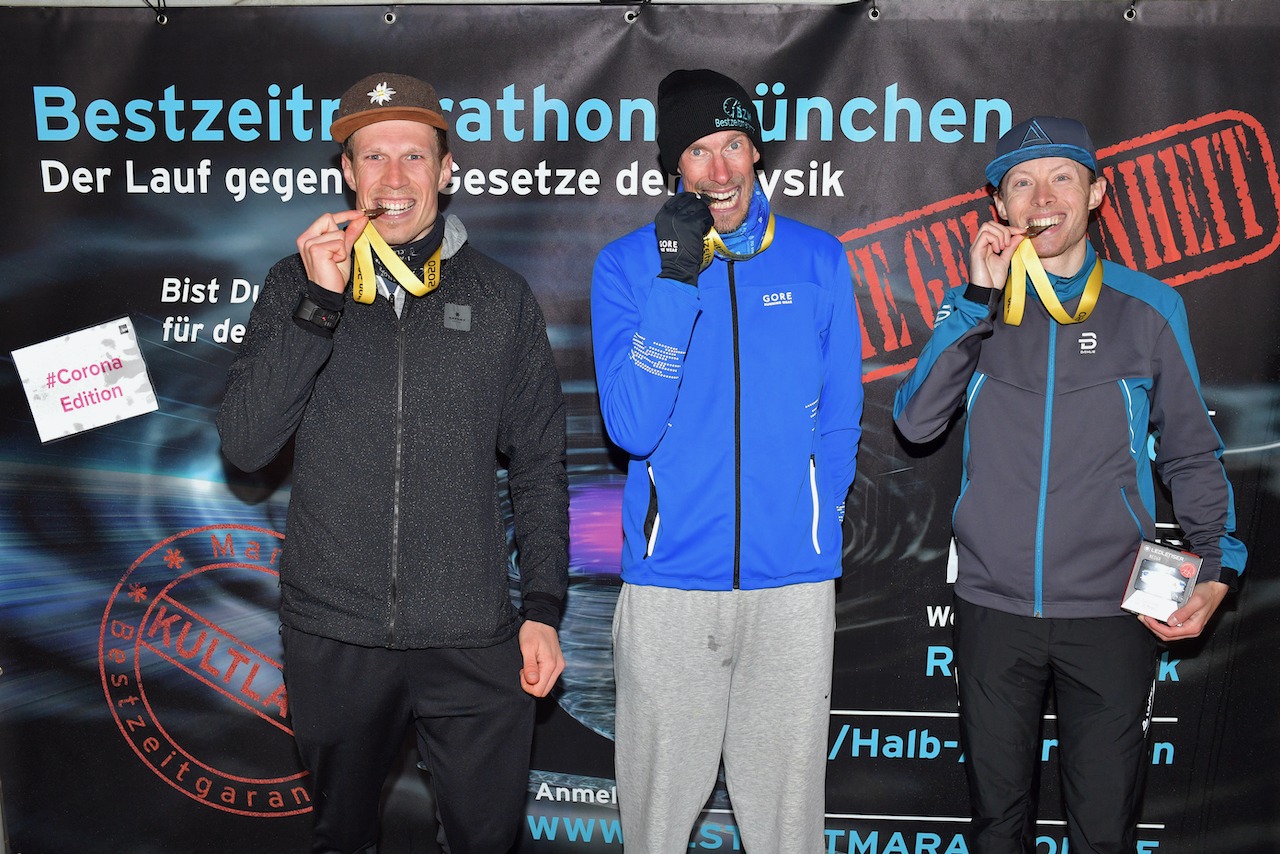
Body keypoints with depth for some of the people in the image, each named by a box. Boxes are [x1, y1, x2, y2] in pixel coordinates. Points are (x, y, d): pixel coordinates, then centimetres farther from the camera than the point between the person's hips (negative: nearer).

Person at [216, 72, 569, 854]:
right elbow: (245, 446, -8)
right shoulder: (296, 286, 2)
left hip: (472, 640, 0)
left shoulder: (501, 298, 2)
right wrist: (321, 302, -15)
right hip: (333, 633, 1)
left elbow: (540, 466, 5)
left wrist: (544, 607, 0)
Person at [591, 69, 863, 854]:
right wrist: (674, 281, -18)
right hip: (670, 575, 0)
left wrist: (809, 518, 2)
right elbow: (632, 427, -13)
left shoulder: (818, 259, 3)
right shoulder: (628, 264, -1)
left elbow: (840, 417, 10)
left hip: (794, 578, 1)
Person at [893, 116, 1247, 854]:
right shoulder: (974, 306, 5)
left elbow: (1191, 453, 7)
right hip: (993, 607, 1)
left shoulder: (1148, 307, 2)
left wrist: (1218, 567, -5)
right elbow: (917, 422, -9)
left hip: (1112, 611, -1)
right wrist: (980, 298, -12)